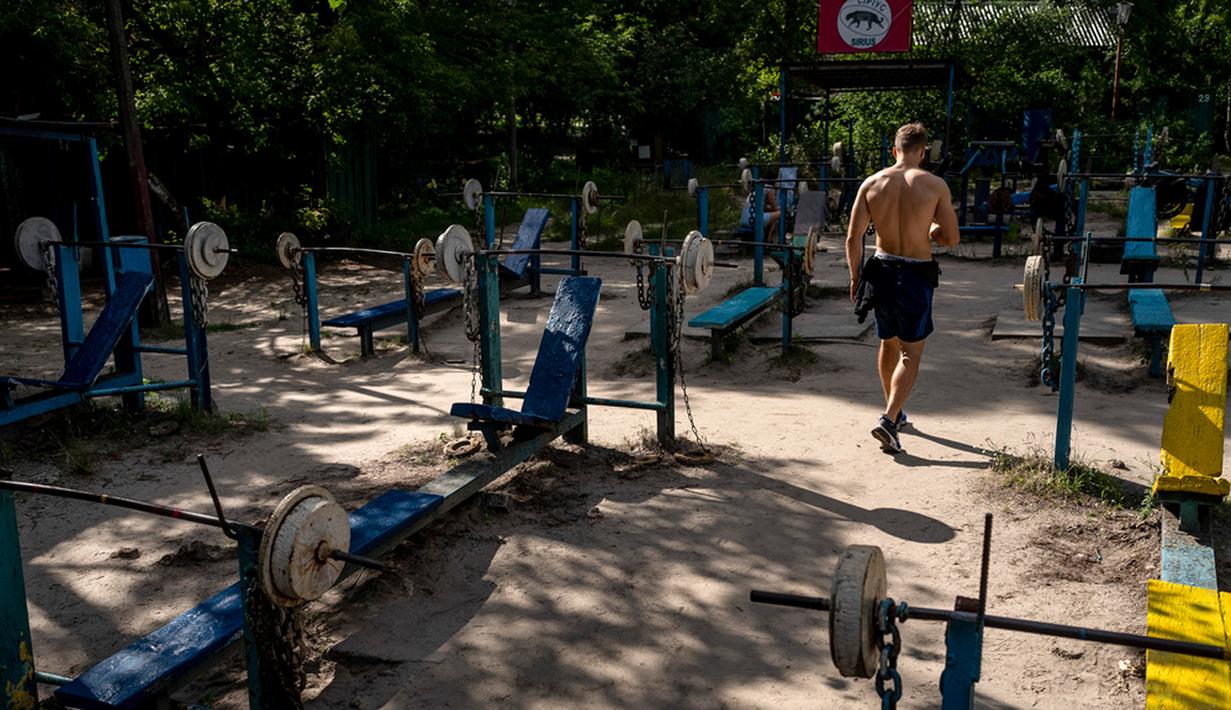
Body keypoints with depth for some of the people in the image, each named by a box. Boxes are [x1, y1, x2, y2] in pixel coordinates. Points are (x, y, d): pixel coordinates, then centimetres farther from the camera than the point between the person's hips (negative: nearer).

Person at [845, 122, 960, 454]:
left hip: (881, 271, 4)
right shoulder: (935, 185, -9)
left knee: (888, 344, 21)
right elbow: (951, 238, -5)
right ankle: (889, 420, -11)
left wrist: (855, 277, 9)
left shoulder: (871, 184, -2)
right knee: (911, 354, 3)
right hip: (916, 274, -4)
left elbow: (853, 237, -3)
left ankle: (893, 412, 35)